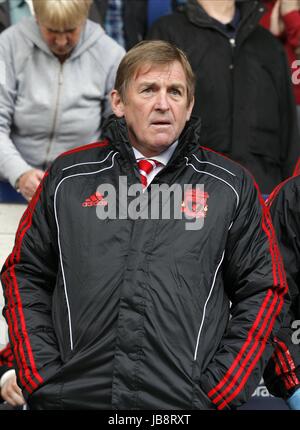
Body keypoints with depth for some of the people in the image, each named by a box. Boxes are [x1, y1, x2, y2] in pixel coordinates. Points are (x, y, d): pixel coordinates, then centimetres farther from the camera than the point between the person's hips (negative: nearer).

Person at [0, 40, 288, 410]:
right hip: (74, 396, 1)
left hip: (187, 400, -1)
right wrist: (41, 379, 0)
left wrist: (219, 391, -5)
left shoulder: (232, 187, 6)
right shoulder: (68, 177, 9)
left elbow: (263, 291, 4)